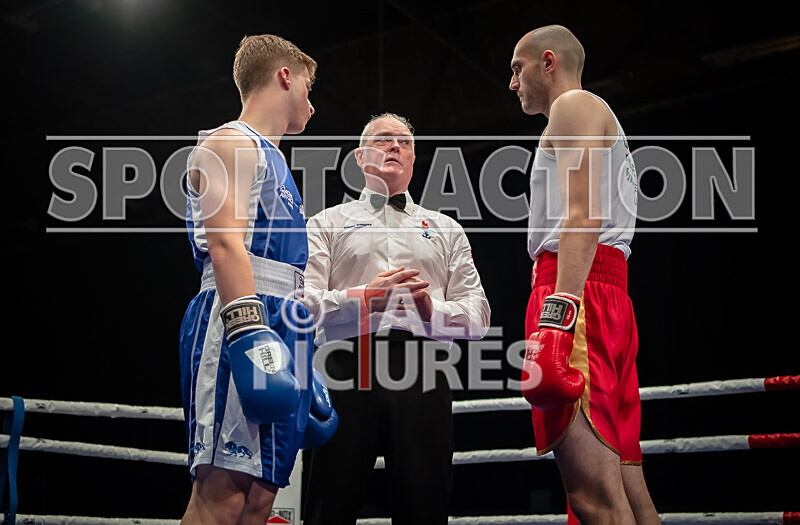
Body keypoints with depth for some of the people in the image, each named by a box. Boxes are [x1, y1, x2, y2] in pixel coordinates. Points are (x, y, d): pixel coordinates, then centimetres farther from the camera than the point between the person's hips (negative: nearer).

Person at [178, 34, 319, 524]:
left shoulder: (273, 159, 29)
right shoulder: (231, 143, 1)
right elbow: (225, 243, -14)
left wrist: (299, 360, 25)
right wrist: (248, 329, -26)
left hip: (284, 332, 9)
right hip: (243, 318, -9)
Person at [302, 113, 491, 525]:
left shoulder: (446, 230, 23)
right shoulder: (327, 224, 18)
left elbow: (478, 317, 13)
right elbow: (302, 302, 3)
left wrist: (432, 309, -7)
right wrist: (362, 298, -12)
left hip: (422, 377, 2)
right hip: (348, 371, -1)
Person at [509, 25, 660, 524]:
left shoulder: (575, 105, 4)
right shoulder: (603, 125, 34)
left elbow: (583, 212, -13)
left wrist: (559, 307, -25)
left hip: (576, 287, -10)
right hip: (611, 296, 10)